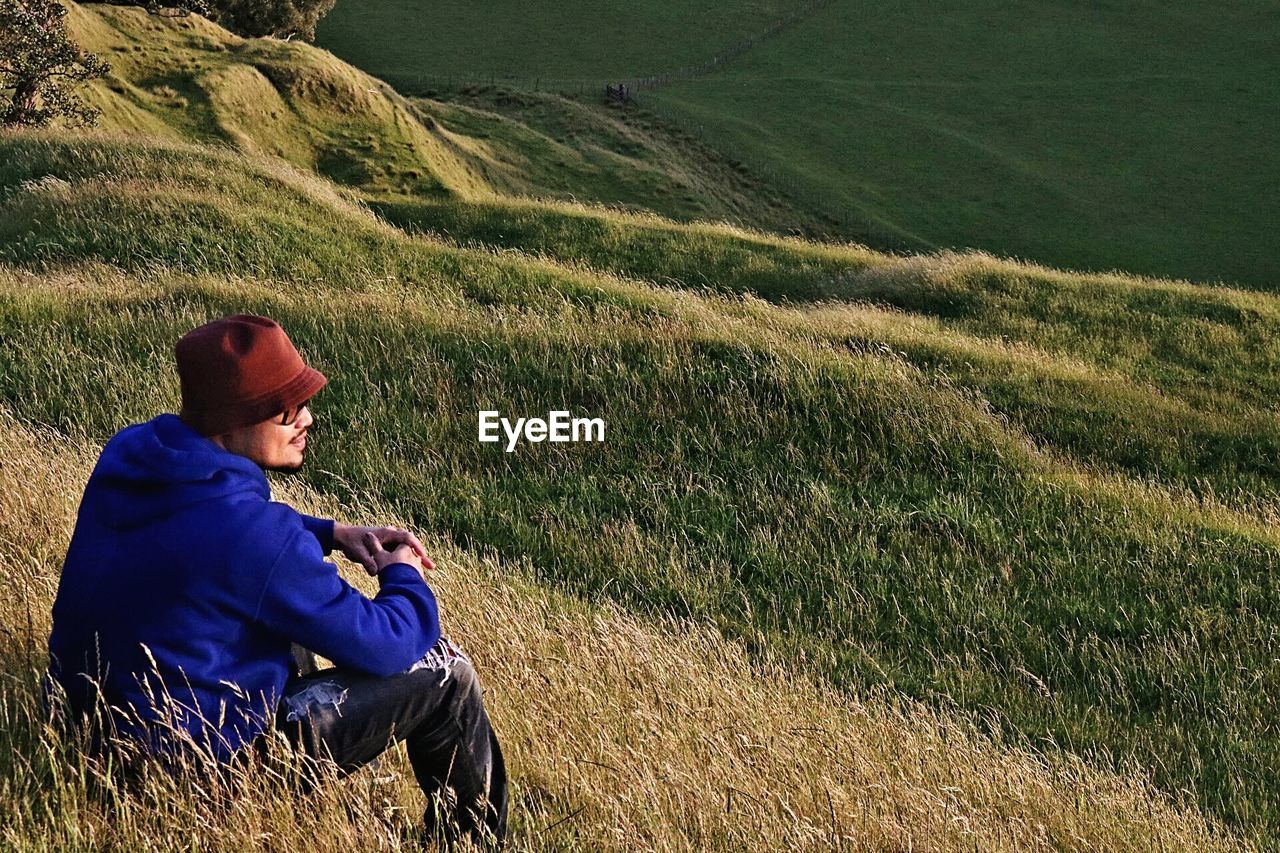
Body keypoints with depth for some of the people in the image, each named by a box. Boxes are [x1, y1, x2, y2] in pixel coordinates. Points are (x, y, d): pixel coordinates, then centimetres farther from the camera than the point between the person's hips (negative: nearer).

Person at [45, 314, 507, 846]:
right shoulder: (256, 534, -30)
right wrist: (403, 575, 2)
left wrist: (332, 534, 6)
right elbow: (387, 644, -19)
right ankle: (478, 841, 25)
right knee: (445, 672, 1)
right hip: (206, 758, -9)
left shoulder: (128, 454, -5)